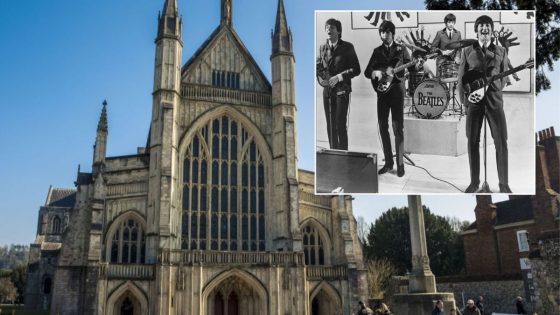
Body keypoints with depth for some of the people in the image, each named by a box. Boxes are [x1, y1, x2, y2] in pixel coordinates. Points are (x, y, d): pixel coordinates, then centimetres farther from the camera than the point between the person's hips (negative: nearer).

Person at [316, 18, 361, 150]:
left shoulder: (347, 47, -2)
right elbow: (319, 66, 16)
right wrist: (317, 68, -7)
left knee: (340, 125, -10)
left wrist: (339, 77, -16)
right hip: (327, 90, 5)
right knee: (330, 125, 7)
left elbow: (356, 69, -5)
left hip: (342, 90, -4)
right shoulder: (322, 48, 10)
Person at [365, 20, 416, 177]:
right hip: (382, 90, 3)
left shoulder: (401, 49, 4)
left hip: (397, 89, -3)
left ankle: (400, 164, 0)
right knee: (383, 127, 3)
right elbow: (367, 71, 6)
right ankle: (388, 162, 13)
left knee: (398, 127, -6)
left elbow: (411, 67, 5)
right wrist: (374, 73, -16)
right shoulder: (377, 51, 10)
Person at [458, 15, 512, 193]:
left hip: (494, 100, 0)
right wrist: (464, 100, 1)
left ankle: (503, 183, 7)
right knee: (472, 142, 1)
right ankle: (474, 181, 12)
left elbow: (504, 76, 11)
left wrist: (495, 91, -2)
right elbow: (461, 78, 7)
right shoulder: (467, 51, 9)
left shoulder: (501, 51, 11)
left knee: (501, 142, -3)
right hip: (473, 100, 0)